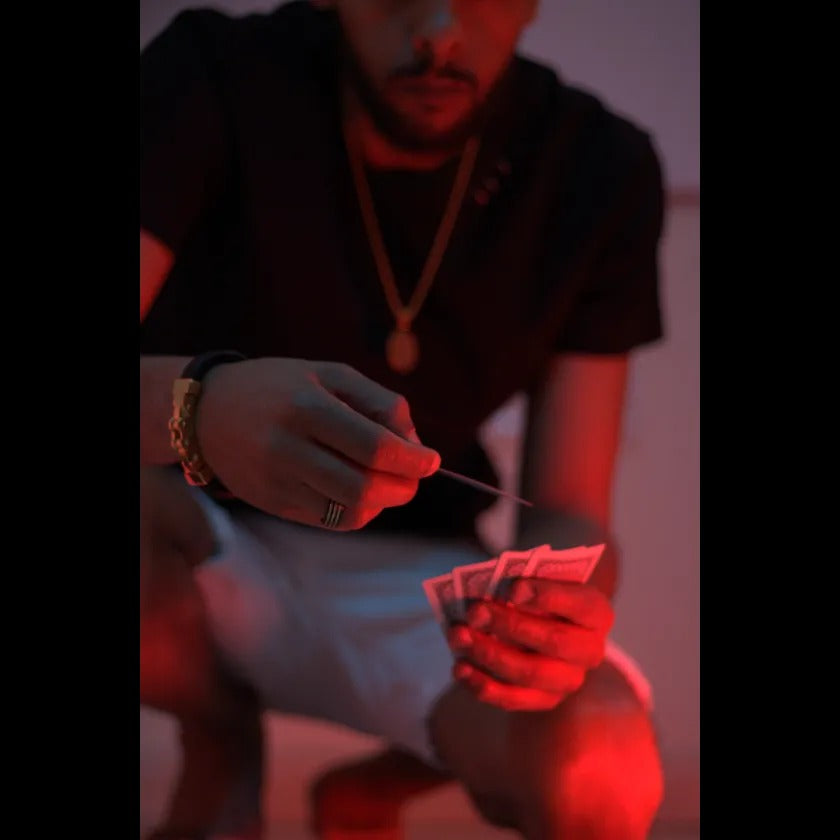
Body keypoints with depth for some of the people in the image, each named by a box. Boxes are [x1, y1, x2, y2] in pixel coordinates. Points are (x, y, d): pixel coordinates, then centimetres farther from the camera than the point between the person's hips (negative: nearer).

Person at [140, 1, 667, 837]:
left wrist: (558, 610, -34)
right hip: (205, 545, 0)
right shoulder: (212, 78, -17)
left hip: (409, 579, 0)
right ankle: (218, 728, -1)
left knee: (598, 764, -31)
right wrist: (203, 406, -51)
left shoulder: (602, 170, -10)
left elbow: (567, 509, -9)